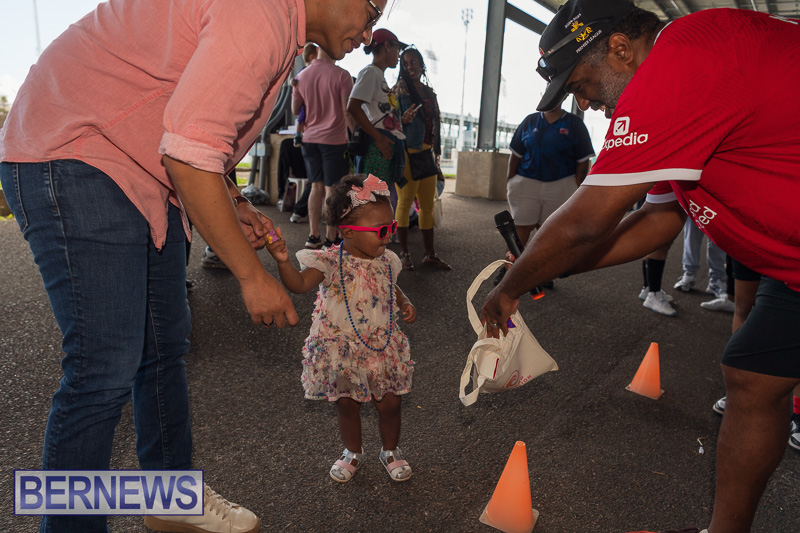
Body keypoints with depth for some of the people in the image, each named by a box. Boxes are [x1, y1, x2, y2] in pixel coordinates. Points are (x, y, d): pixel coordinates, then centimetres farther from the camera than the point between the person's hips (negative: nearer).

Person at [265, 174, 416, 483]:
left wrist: (405, 303, -1)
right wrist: (283, 261, -45)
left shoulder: (386, 261, -2)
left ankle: (390, 451, 39)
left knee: (390, 403, 10)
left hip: (382, 348, 3)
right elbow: (299, 284, -29)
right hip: (341, 350, -3)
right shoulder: (330, 262, -17)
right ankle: (353, 453, 41)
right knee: (347, 405, 14)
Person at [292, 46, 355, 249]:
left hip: (310, 138, 5)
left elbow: (295, 109, 13)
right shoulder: (341, 75, -9)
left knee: (316, 187, 12)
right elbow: (348, 111, -12)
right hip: (334, 139, -5)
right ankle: (330, 240, 2)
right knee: (332, 189, -1)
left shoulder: (302, 76, 8)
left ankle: (313, 236, 13)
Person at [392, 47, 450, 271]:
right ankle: (404, 253, 5)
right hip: (407, 152, -6)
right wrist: (403, 120, -24)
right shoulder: (399, 89, 0)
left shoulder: (429, 92, 16)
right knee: (405, 202, -4)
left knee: (428, 205, 7)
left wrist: (436, 153, 16)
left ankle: (430, 254, 15)